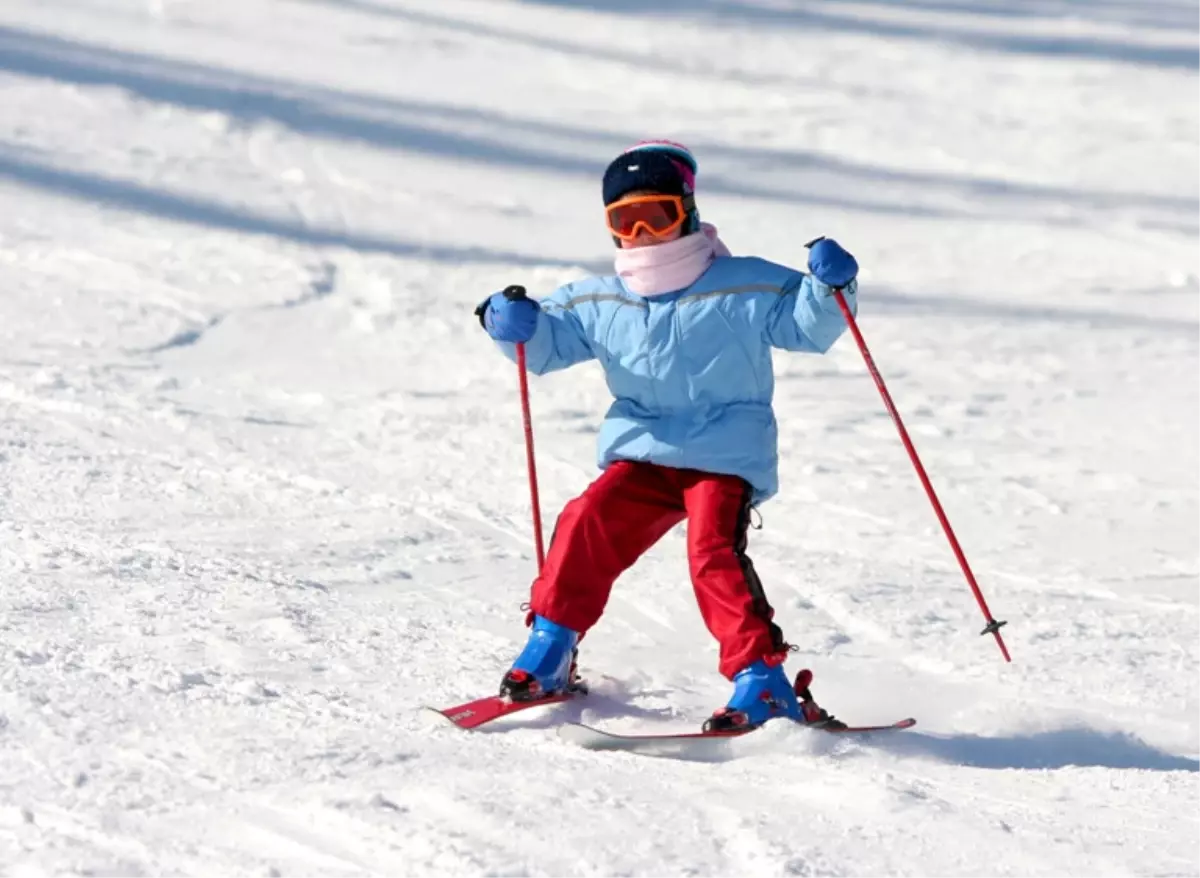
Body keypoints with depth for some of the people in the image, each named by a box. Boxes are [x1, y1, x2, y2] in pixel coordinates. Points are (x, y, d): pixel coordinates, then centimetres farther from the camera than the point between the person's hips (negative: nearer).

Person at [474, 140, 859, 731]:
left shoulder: (744, 288, -3)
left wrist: (829, 287, -23)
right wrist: (516, 323, -5)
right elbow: (549, 342, 17)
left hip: (725, 459, -4)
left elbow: (807, 325, -2)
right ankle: (549, 651, -1)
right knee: (588, 523, -17)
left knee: (713, 551, -25)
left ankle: (763, 680, -20)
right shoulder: (600, 304, 9)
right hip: (642, 456, 4)